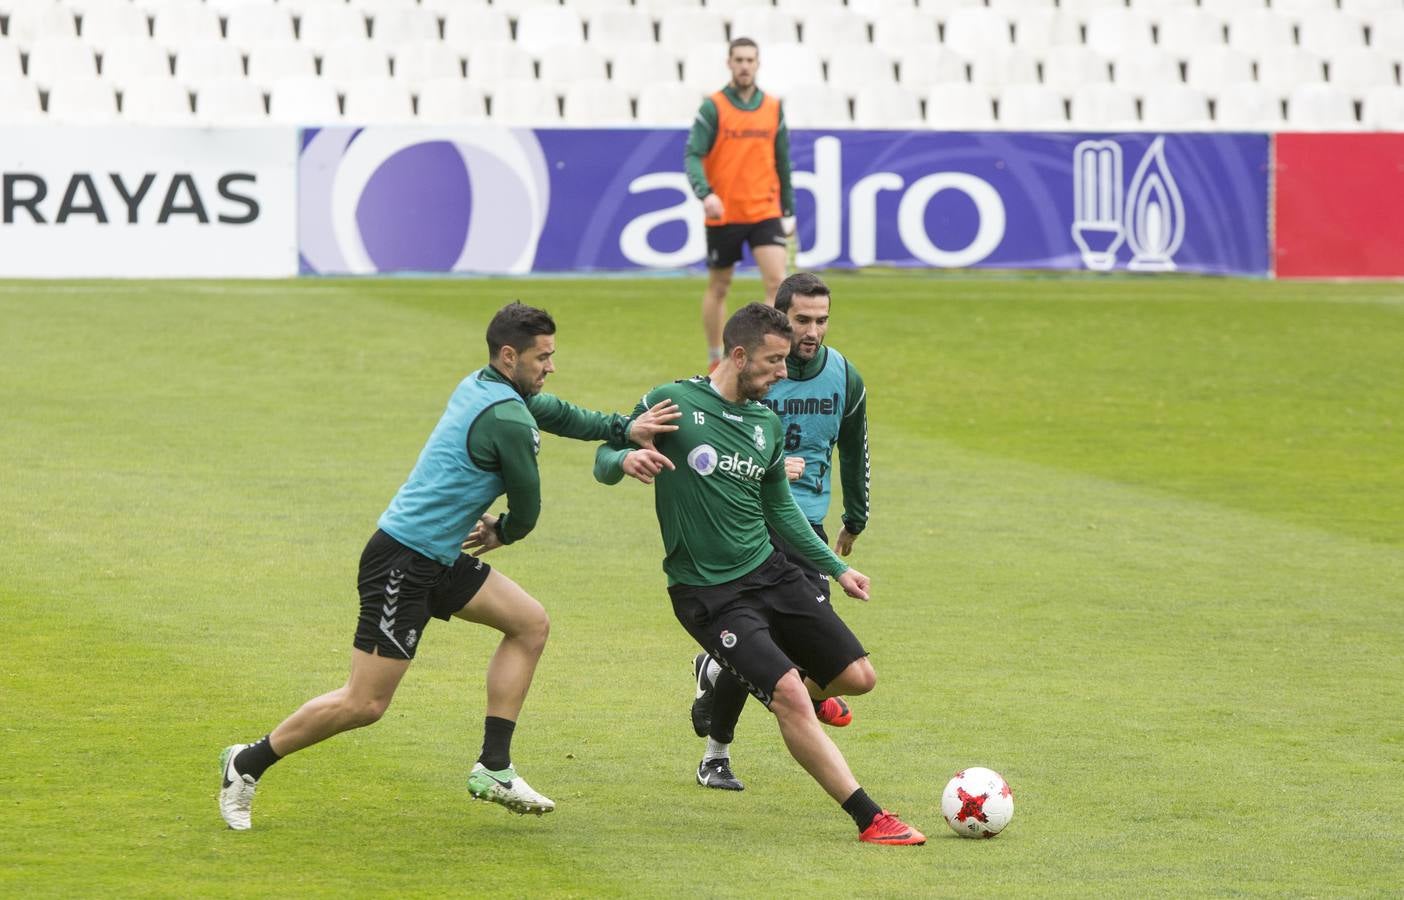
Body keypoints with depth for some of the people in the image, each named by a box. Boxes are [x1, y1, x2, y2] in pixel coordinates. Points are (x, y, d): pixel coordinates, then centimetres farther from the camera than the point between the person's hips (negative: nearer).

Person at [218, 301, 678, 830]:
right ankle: (249, 764, 9)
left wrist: (623, 430, 22)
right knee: (365, 704, -6)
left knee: (530, 624, 9)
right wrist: (501, 534, 15)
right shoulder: (509, 421, -18)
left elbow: (552, 411, 27)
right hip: (402, 564, -10)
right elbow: (527, 512, -6)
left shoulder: (481, 386, 9)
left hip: (439, 560, 10)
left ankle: (493, 769, 10)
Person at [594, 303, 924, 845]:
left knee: (858, 676, 2)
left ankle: (808, 692, 38)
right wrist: (627, 459, -28)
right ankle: (870, 820, -15)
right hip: (707, 593, -6)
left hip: (771, 574, 6)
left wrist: (836, 567, 20)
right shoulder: (672, 403, -9)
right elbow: (604, 463, -4)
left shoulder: (767, 423, 9)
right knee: (789, 694, -20)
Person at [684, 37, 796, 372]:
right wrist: (705, 193, -29)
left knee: (777, 282, -14)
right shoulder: (713, 107, -5)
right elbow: (693, 156, -12)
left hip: (764, 211, 2)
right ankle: (716, 362, 25)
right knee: (718, 288, 10)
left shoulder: (773, 108, 6)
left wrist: (789, 211, 15)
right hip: (723, 214, -2)